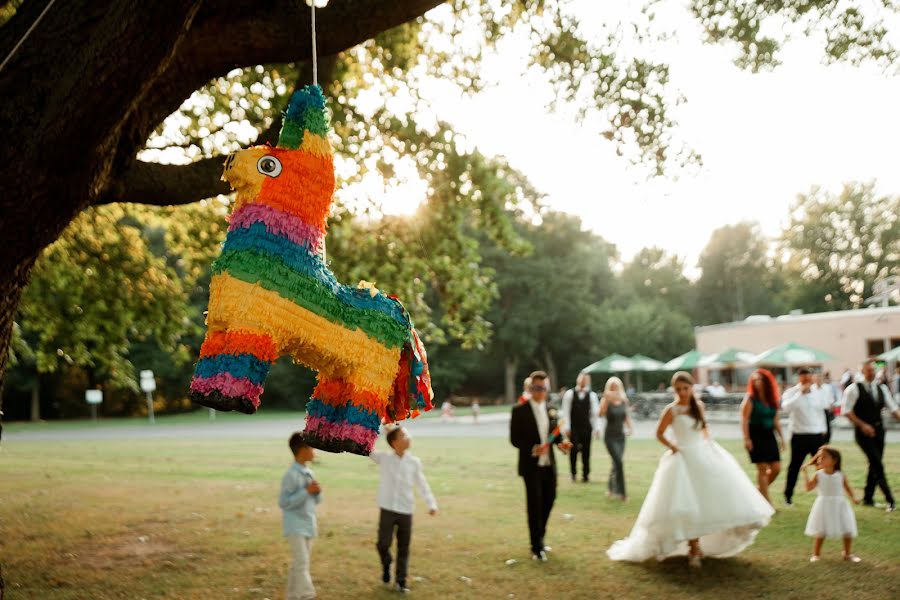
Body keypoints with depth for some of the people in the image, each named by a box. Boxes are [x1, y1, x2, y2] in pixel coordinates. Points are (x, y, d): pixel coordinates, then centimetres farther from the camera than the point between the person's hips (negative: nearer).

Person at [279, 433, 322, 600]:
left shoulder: (309, 473, 11)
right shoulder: (291, 475, -15)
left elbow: (316, 501, 17)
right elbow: (283, 502, -20)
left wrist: (317, 492, -5)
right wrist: (306, 491, -22)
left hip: (308, 525, 8)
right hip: (295, 526, -8)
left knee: (299, 564, 13)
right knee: (302, 564, -13)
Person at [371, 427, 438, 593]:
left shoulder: (414, 462, 1)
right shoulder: (384, 458, -2)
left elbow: (422, 485, 5)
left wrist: (432, 504, -6)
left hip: (405, 511, 1)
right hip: (387, 510, -1)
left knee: (403, 548, 5)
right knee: (383, 544, -3)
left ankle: (400, 581, 16)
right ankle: (386, 565, 29)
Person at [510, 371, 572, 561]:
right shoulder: (520, 411, -8)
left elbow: (554, 433, 14)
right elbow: (514, 438, -9)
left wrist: (561, 442, -8)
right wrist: (532, 449, -24)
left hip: (549, 465, 5)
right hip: (531, 466, -5)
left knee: (548, 501, 14)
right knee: (534, 505, -2)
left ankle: (540, 539, 35)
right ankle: (536, 547, 9)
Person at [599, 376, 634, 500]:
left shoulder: (624, 400, 5)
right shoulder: (606, 400, -9)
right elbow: (601, 414, -27)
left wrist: (630, 426, 2)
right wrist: (606, 399, -35)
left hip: (621, 435, 5)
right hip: (610, 436, -5)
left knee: (616, 463, 13)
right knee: (618, 462, -15)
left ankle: (610, 489, 30)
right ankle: (621, 491, -12)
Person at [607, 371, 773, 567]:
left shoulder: (699, 406, 5)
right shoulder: (671, 410, -9)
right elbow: (659, 434, -2)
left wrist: (708, 444, 6)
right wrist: (672, 446, -12)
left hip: (704, 455, 6)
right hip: (684, 459, -6)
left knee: (714, 497, 6)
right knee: (688, 505, -5)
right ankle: (693, 550, 6)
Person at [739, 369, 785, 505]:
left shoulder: (772, 399, 10)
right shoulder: (750, 398, -7)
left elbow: (776, 420, 16)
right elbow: (744, 419, -13)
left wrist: (781, 437, 13)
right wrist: (746, 438, -19)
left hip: (769, 435, 6)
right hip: (756, 435, -6)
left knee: (776, 468, 3)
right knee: (762, 468, -4)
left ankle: (758, 490, 24)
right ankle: (767, 501, 3)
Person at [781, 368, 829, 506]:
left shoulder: (817, 394, 9)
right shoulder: (791, 393, -6)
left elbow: (821, 412, 20)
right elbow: (786, 408, -26)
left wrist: (823, 430, 16)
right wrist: (800, 392, -26)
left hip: (817, 436, 4)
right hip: (799, 436, -3)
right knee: (795, 466, 5)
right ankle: (788, 495, 16)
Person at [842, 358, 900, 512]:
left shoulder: (882, 389, 9)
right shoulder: (854, 388, -8)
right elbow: (846, 411, -10)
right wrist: (862, 425, -16)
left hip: (878, 430, 6)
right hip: (863, 431, -6)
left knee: (875, 465, 10)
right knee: (877, 464, -11)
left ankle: (868, 498, 23)